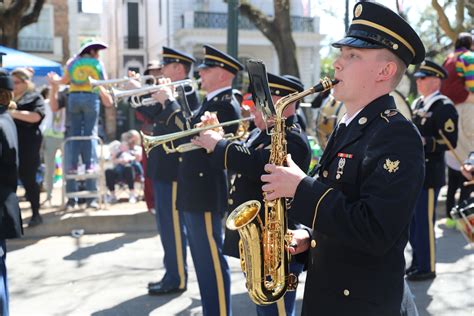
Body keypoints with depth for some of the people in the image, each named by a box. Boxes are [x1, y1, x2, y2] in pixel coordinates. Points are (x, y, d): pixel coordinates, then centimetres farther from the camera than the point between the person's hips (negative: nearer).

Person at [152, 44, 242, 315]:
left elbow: (191, 132, -23)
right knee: (205, 261, 18)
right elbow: (190, 130, 15)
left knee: (212, 261, -3)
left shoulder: (225, 104, -15)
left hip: (206, 194, -10)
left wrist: (169, 102, -12)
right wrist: (170, 102, 10)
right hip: (198, 193, 10)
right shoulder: (215, 102, 16)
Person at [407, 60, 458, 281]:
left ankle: (427, 268, 13)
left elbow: (450, 142, -17)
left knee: (425, 223, 0)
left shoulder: (445, 107, -11)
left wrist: (424, 142, -28)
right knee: (413, 221, 15)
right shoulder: (417, 104, 14)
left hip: (429, 175, -8)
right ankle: (417, 261, 29)